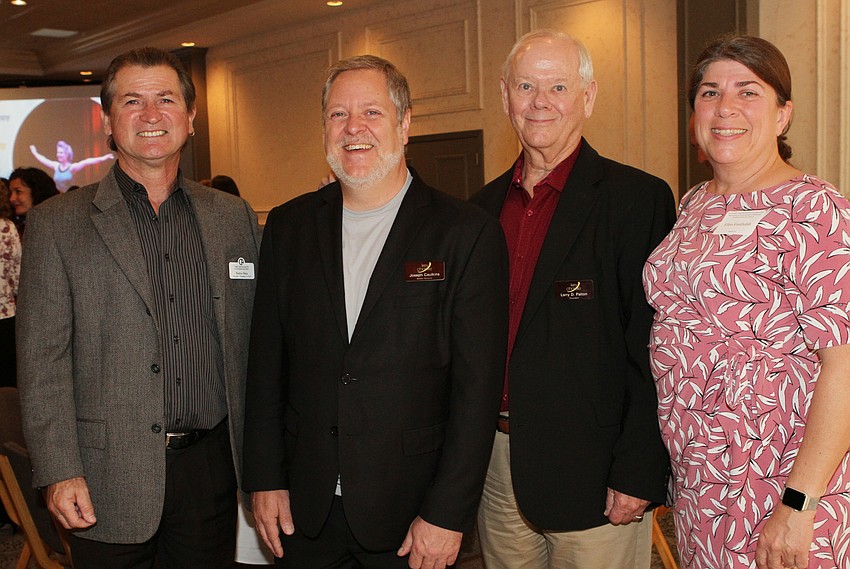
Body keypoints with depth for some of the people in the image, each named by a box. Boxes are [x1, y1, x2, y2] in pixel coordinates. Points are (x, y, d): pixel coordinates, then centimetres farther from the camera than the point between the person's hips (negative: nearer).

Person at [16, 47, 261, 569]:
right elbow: (42, 361, -4)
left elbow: (256, 343, 8)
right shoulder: (57, 224, 0)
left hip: (211, 466, 3)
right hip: (111, 476, -2)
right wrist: (59, 472, -10)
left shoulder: (234, 218, 7)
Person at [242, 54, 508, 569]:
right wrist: (265, 480, 3)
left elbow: (478, 386, -10)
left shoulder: (467, 233, -8)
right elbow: (266, 365, 7)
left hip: (413, 512, -3)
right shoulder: (290, 226, 4)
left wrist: (448, 514, -12)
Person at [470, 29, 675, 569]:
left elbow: (654, 356, -12)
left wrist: (638, 475, -16)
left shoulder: (639, 199, -9)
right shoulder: (485, 206, 9)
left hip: (594, 475, -5)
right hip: (496, 466, 5)